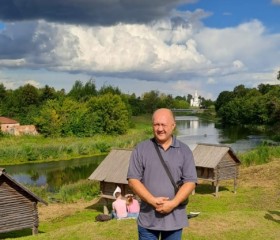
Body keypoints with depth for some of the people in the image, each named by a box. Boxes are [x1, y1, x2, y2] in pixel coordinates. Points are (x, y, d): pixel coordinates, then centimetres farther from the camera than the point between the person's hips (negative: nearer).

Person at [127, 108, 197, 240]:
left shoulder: (184, 151, 2)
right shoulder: (141, 149, -1)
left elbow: (190, 182, -3)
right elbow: (133, 180, -5)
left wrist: (172, 203, -16)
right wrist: (152, 200, -18)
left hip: (175, 218, 1)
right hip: (148, 218, -1)